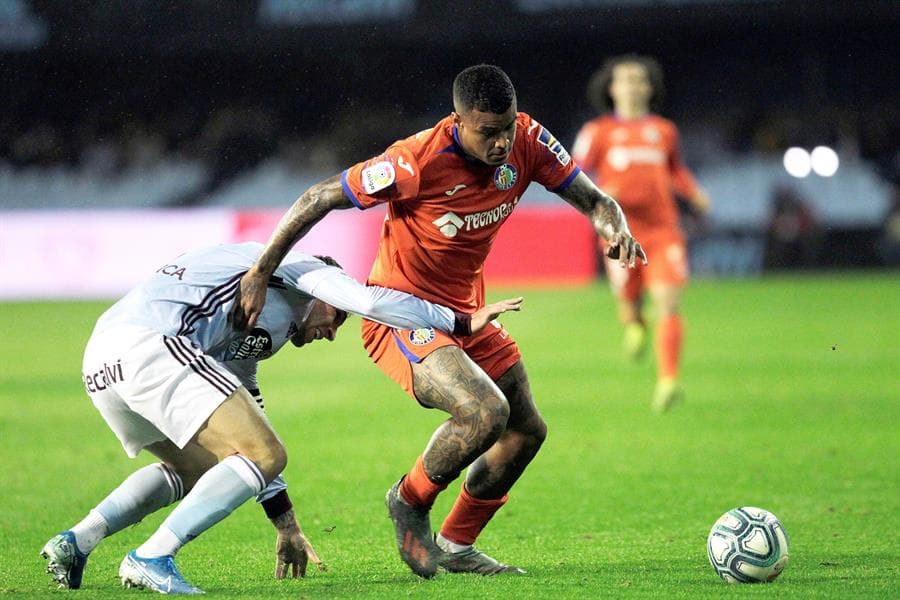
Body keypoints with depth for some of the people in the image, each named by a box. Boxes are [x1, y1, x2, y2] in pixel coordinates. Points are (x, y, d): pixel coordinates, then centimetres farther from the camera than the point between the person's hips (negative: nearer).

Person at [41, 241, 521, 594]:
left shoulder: (247, 344, 36)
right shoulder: (302, 270, 16)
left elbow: (245, 443, 40)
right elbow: (373, 302, 0)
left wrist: (286, 526, 41)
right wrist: (463, 322, 10)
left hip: (99, 362, 10)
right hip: (149, 345, -10)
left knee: (195, 466, 30)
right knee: (265, 456, -7)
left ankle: (77, 541, 15)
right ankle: (150, 559, -13)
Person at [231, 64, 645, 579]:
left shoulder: (526, 142, -12)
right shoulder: (417, 162, -28)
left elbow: (592, 199, -4)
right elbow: (318, 199, -21)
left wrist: (615, 228, -28)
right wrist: (261, 274, -20)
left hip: (466, 313, 8)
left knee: (527, 431, 12)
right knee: (486, 411, -28)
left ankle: (456, 545, 29)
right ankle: (411, 502, -1)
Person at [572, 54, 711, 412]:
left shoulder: (664, 131, 14)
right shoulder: (598, 132, 5)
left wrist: (695, 194, 12)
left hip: (663, 231, 1)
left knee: (668, 303, -15)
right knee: (629, 302, 7)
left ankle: (667, 381, -21)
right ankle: (634, 324, 46)